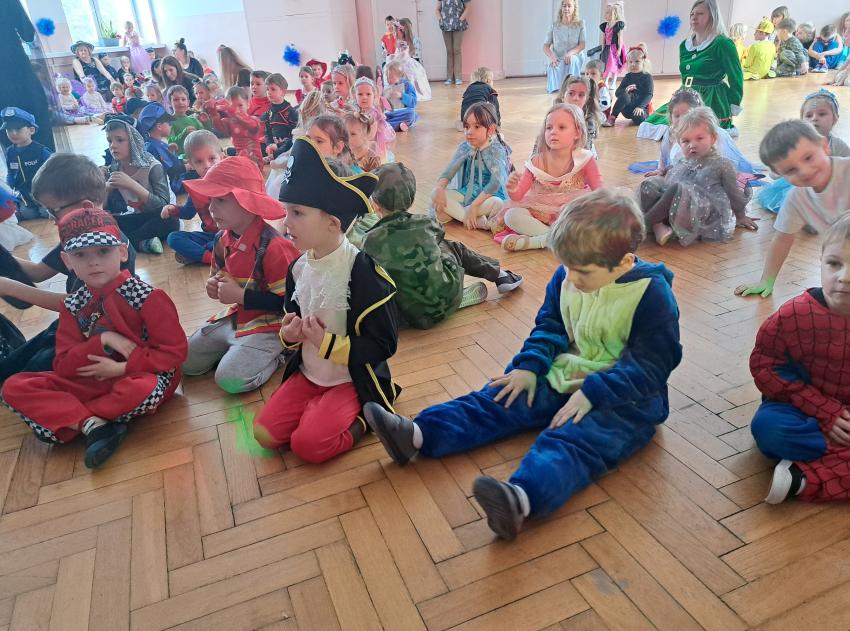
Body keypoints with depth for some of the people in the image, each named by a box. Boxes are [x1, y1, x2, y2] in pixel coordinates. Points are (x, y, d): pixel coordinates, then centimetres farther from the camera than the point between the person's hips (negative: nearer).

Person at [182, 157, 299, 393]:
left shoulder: (273, 245, -25)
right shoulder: (222, 239, 1)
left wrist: (241, 296, -23)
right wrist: (215, 286, -3)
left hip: (267, 323, -8)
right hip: (234, 317, 8)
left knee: (230, 379, -21)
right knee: (185, 361, 7)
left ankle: (275, 354, 2)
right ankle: (237, 349, 20)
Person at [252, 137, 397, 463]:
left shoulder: (363, 272, -22)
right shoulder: (299, 267, 0)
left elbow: (383, 345, -19)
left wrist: (327, 342, -21)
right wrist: (289, 333, -8)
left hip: (353, 380, -6)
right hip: (308, 372, 7)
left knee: (308, 444, -20)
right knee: (265, 433, -5)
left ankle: (366, 415, 2)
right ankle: (321, 408, 13)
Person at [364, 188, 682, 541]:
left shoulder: (652, 295, -17)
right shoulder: (565, 277, 0)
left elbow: (648, 367, -18)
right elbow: (549, 325, 12)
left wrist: (592, 393, -27)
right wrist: (530, 366, -4)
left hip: (624, 398, -7)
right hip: (564, 376, 7)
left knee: (574, 441, -34)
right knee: (496, 402, -6)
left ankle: (524, 496, -60)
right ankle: (418, 435, -13)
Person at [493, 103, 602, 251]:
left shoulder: (585, 160, -6)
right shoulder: (536, 162, -4)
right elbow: (518, 196, -5)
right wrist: (512, 190, -29)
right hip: (541, 215, 0)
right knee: (511, 215, -24)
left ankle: (534, 241, -30)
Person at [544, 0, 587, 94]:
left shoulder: (580, 23, 1)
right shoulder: (554, 25, 2)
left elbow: (582, 45, -5)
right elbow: (546, 46, 2)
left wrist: (571, 53, -25)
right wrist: (552, 57, -19)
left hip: (575, 57, 0)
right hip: (558, 60, 0)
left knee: (572, 60, -39)